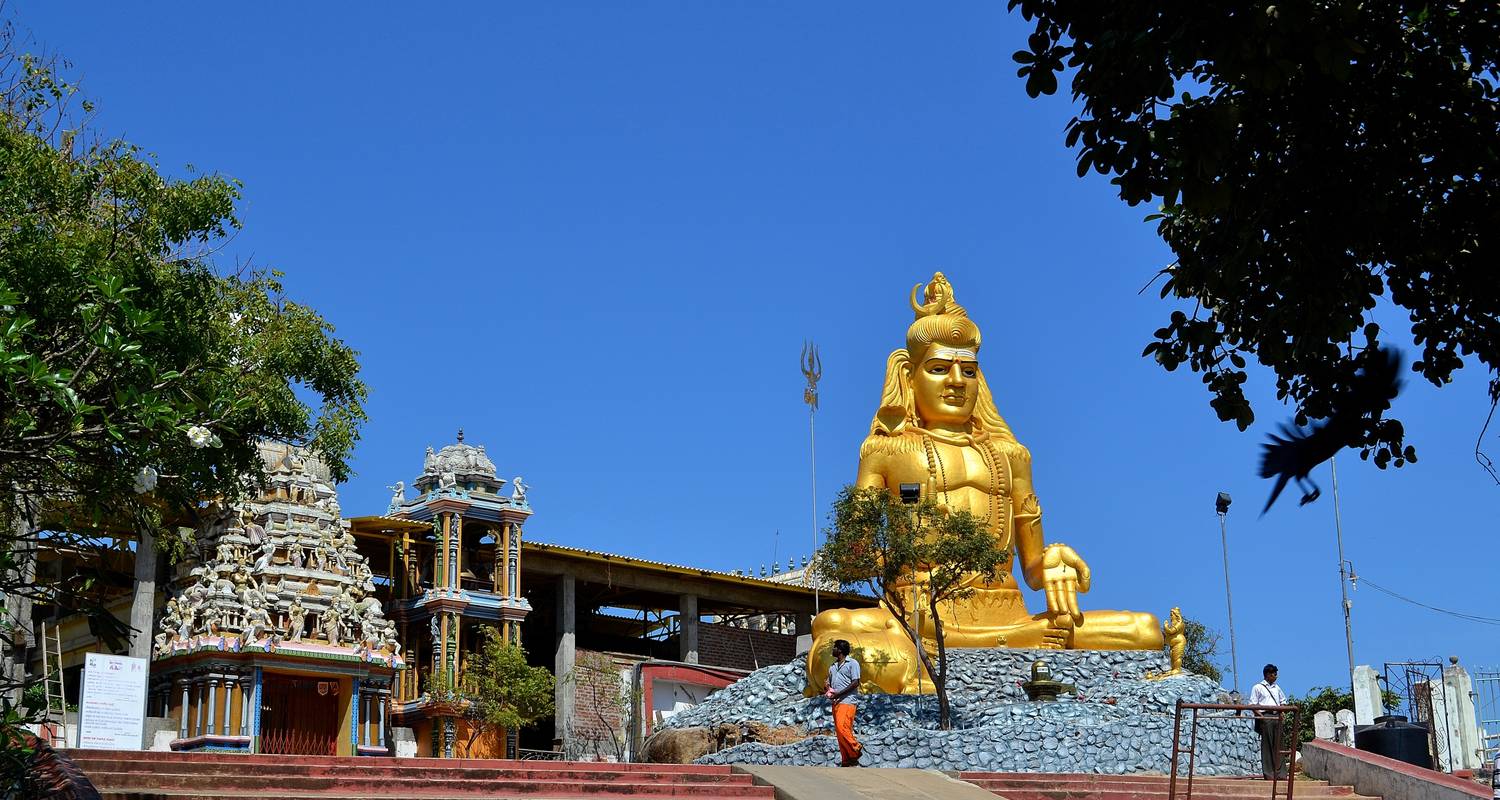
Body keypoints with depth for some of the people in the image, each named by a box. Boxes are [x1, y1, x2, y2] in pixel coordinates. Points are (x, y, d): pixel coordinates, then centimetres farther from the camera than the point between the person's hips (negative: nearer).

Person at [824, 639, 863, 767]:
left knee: (842, 728, -20)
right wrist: (827, 691, 3)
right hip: (836, 703, 8)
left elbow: (855, 683, -10)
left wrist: (838, 694, -16)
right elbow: (830, 683, 27)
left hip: (847, 701, -8)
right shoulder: (833, 666, 22)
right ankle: (846, 761, 5)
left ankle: (856, 751, -6)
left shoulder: (852, 663, -2)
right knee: (840, 730, 3)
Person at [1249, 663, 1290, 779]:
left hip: (1277, 717, 5)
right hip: (1266, 717, -5)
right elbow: (1253, 704, 1)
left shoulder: (1277, 688, 20)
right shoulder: (1258, 687, 5)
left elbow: (1283, 701, 30)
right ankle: (1268, 773, -2)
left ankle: (1280, 773, 6)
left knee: (1278, 745, 4)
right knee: (1267, 745, -4)